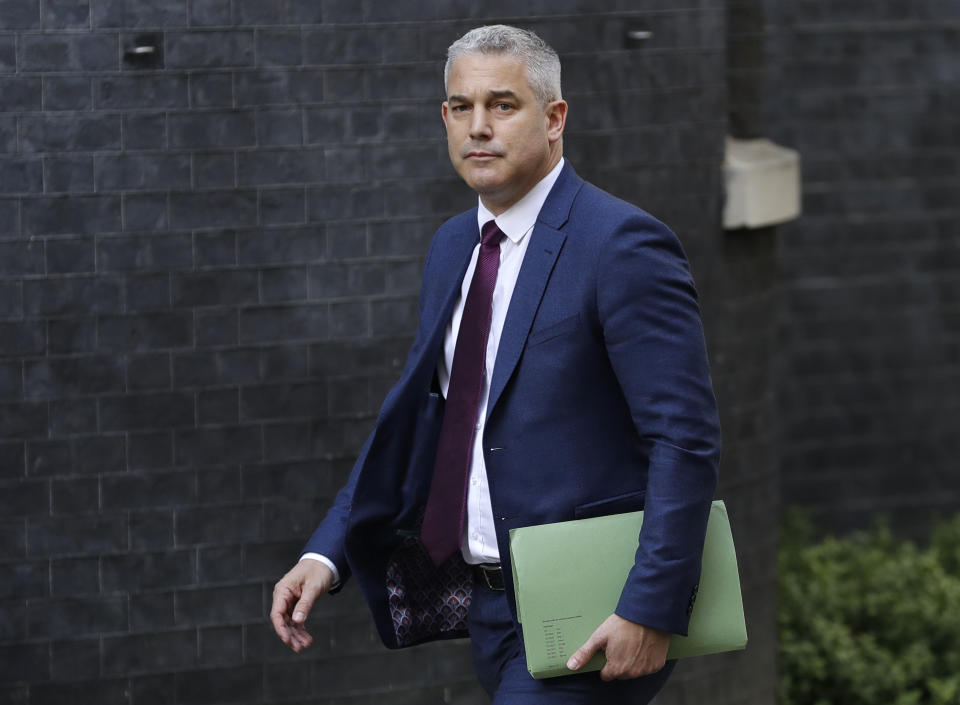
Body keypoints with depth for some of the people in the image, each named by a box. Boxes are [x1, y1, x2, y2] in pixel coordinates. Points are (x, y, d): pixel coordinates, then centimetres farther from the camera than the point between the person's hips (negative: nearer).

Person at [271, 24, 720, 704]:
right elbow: (415, 415, 17)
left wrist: (651, 610, -23)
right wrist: (326, 553, 4)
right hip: (492, 604, 8)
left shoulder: (624, 245, -13)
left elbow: (684, 439, -17)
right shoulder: (453, 246, 12)